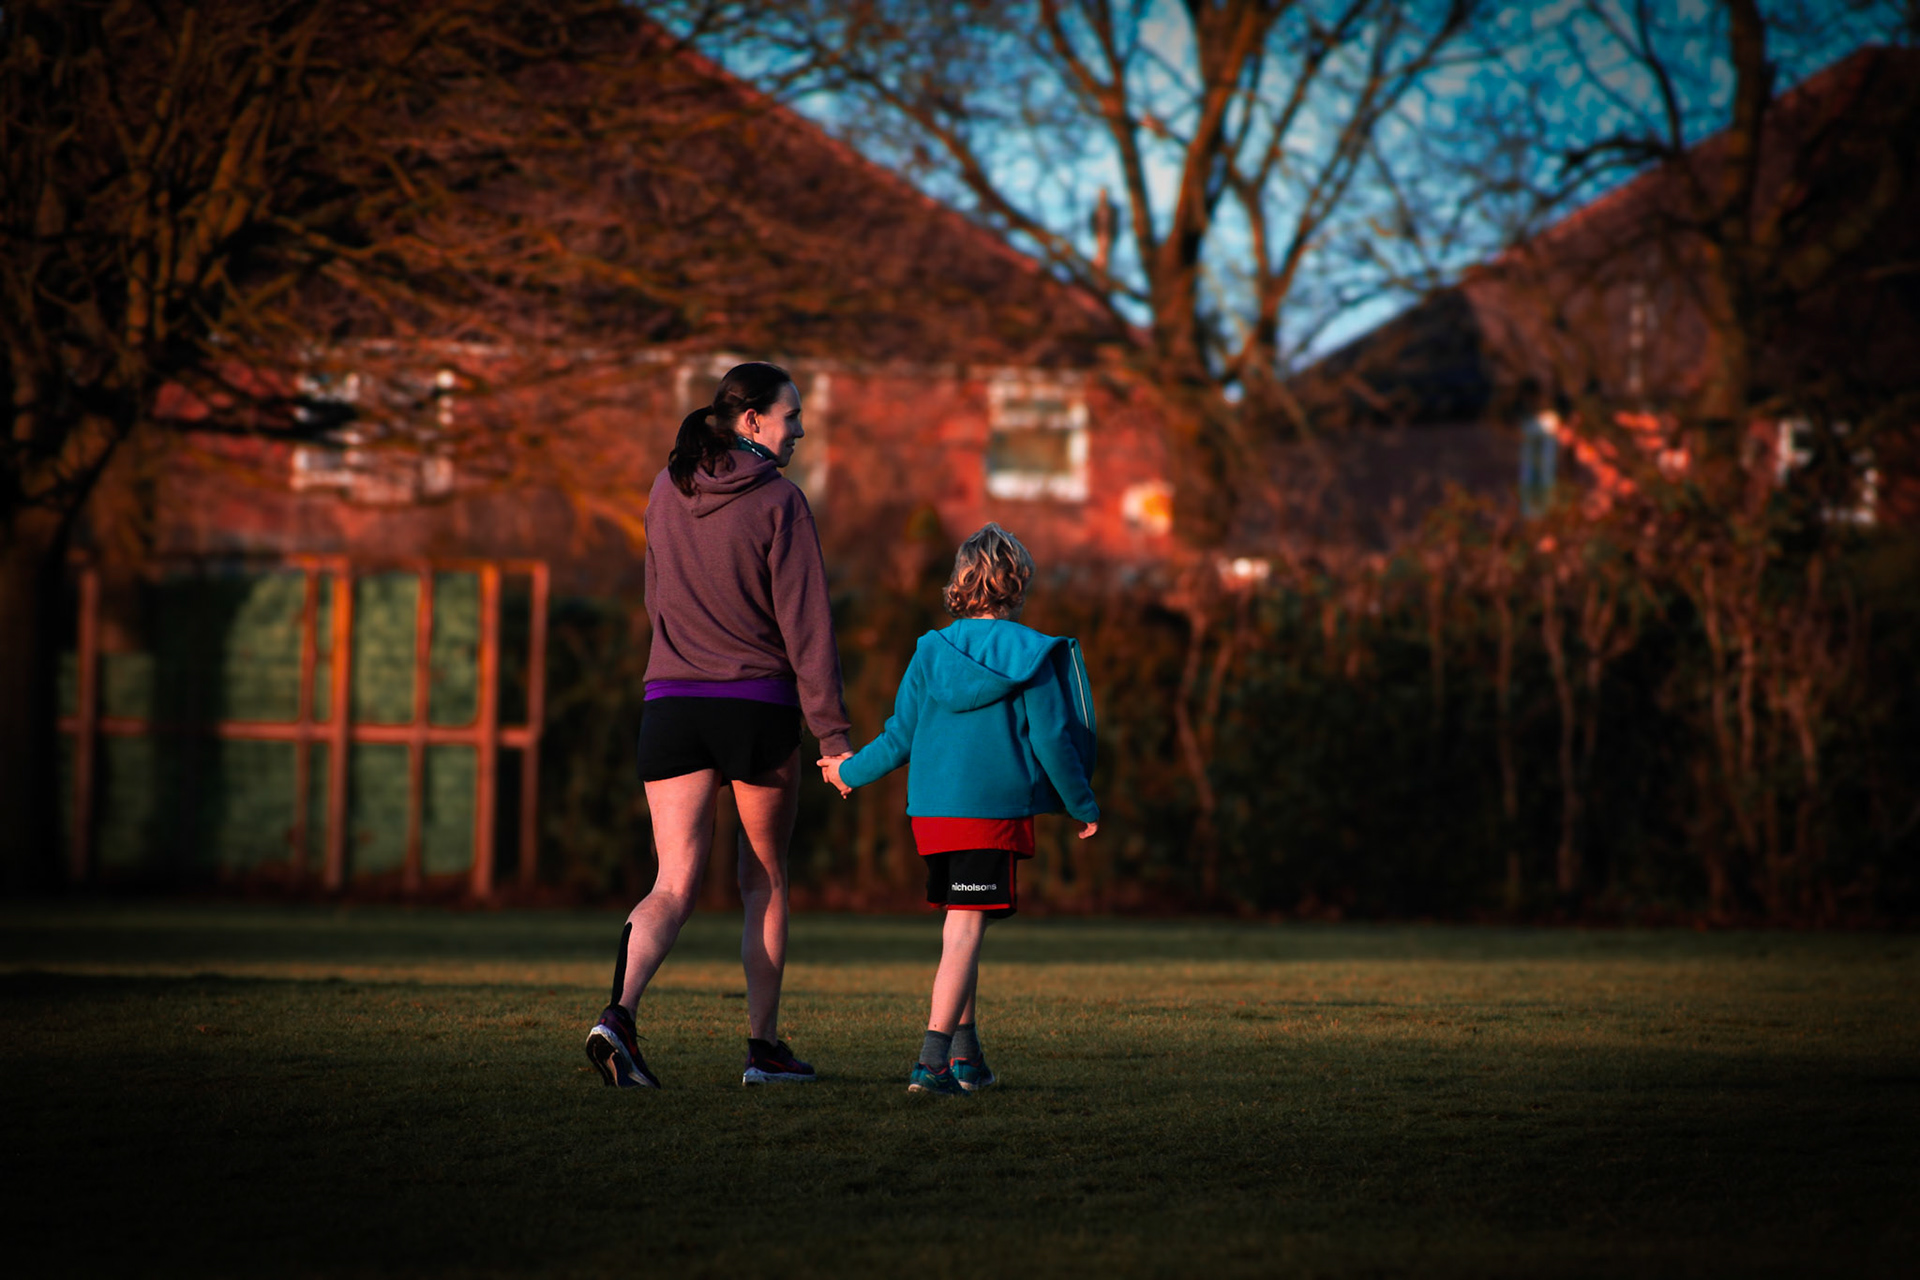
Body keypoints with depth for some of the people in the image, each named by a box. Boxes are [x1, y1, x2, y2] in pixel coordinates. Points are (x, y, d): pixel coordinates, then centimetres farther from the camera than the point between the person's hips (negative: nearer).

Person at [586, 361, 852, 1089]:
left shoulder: (666, 493, 8)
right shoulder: (779, 502, -8)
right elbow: (806, 624, -11)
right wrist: (833, 735, -10)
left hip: (671, 702, 4)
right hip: (758, 706, -4)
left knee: (675, 885, 0)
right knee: (766, 880, 13)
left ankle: (620, 1013, -25)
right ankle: (763, 1047, 17)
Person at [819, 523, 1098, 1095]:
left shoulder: (931, 650, 6)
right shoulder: (1031, 655, -4)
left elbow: (899, 737, 7)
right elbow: (1051, 738, -5)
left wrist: (851, 771, 25)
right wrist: (1083, 807, 7)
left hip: (930, 810, 5)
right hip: (995, 811, -5)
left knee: (959, 929, 18)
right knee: (965, 932, -8)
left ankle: (965, 1053, 22)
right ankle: (933, 1059, -19)